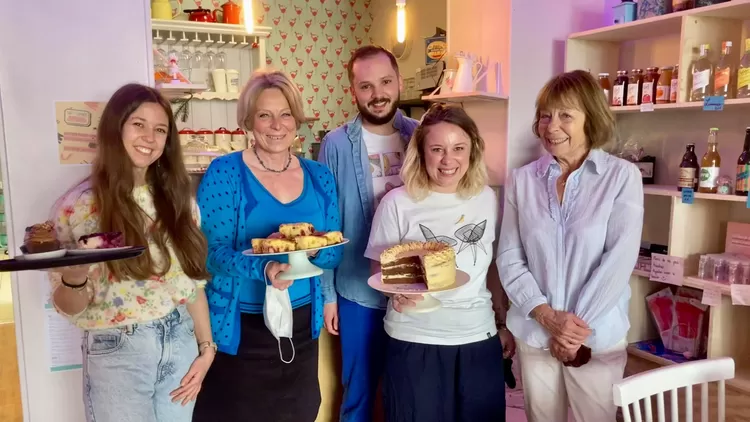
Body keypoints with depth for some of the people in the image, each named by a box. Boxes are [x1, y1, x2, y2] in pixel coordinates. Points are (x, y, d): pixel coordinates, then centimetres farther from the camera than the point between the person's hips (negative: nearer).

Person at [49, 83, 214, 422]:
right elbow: (70, 308, -6)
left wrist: (206, 347, 2)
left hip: (181, 343, 4)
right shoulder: (78, 206, -10)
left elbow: (193, 280, 5)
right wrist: (73, 280, -28)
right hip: (116, 353, -3)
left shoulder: (177, 198, 1)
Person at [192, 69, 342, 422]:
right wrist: (262, 268, -34)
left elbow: (334, 253, 3)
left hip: (301, 324, 4)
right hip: (240, 328, -4)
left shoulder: (319, 177, 2)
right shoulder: (225, 172, -10)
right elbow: (213, 251, -16)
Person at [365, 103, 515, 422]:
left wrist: (506, 324, 14)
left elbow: (495, 269, 11)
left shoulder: (487, 198, 1)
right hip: (415, 342, -3)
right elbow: (379, 270, -4)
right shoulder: (397, 202, -10)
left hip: (480, 339, 3)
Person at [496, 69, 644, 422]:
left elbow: (620, 259, -11)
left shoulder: (622, 177, -5)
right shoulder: (522, 180, 0)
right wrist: (547, 315, -12)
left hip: (598, 337, -2)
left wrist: (579, 326, -13)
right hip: (534, 333, 2)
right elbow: (509, 259, -1)